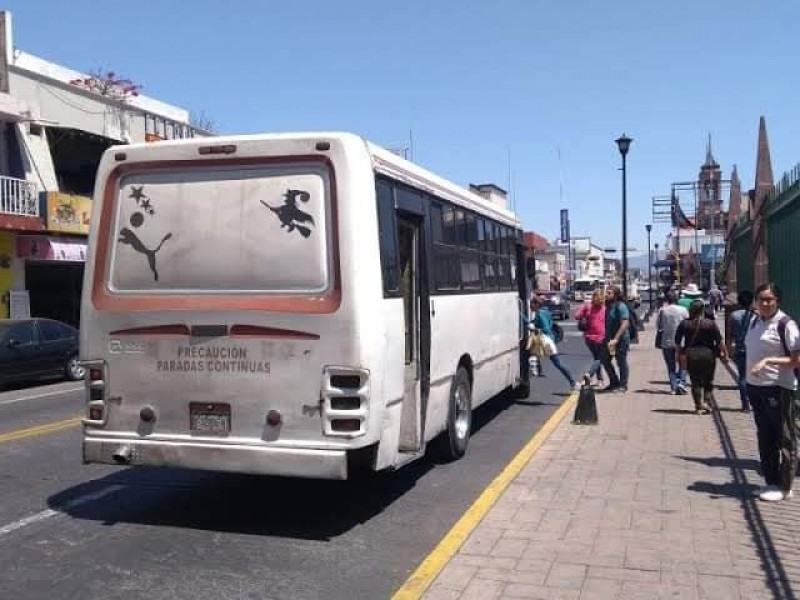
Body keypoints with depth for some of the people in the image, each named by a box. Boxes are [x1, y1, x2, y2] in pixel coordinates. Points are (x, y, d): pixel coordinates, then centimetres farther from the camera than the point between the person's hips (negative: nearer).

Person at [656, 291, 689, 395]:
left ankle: (674, 386, 2)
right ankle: (681, 383, -5)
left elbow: (658, 326, 2)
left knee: (671, 367, 10)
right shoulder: (683, 310, -4)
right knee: (683, 364, 14)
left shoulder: (662, 310, -5)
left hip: (667, 342, 0)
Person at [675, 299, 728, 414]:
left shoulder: (684, 324, -2)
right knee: (708, 381, 14)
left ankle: (698, 406, 6)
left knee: (695, 381, 8)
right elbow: (719, 341, -6)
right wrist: (724, 354, 2)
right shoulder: (710, 323, -6)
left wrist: (681, 353, 13)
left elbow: (677, 341, 1)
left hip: (691, 354, 1)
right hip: (708, 354, -1)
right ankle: (707, 402, 0)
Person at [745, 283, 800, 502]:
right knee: (764, 436, 13)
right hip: (756, 386, 7)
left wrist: (769, 361, -24)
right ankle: (770, 481, 24)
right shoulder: (755, 322, 10)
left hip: (778, 388, -7)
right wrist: (749, 382, 13)